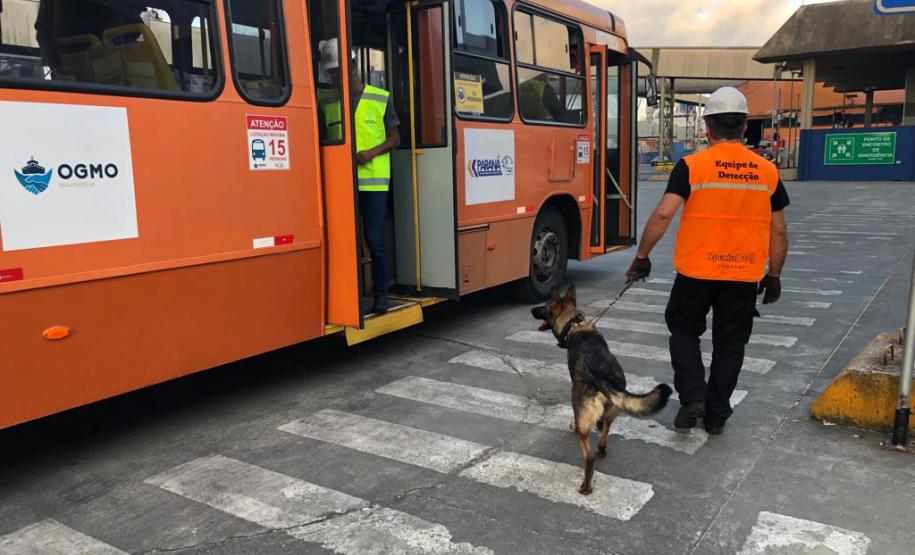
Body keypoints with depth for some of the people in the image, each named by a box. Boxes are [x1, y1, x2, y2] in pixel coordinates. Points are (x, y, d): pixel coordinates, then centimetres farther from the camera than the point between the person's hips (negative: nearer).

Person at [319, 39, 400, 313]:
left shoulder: (380, 98, 2)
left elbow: (394, 138, 4)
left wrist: (371, 153, -13)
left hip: (373, 180, -2)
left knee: (374, 239, -2)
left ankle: (381, 294, 11)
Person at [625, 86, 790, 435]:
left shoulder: (691, 166, -8)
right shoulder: (767, 171, 3)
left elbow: (663, 215, -15)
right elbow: (778, 232, 6)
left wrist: (642, 257, -5)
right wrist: (774, 275, 17)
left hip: (697, 272, -2)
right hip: (745, 276, 3)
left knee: (684, 331, 19)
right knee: (729, 344, 15)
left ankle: (693, 398, 6)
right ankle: (716, 415, 24)